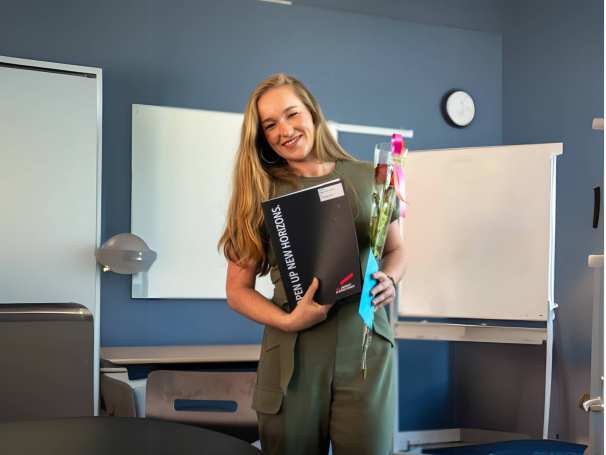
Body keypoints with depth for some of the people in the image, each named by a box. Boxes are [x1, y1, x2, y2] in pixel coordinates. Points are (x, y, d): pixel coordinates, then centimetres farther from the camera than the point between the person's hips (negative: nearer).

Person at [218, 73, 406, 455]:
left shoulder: (366, 178, 5)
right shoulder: (260, 193, 2)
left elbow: (396, 249, 18)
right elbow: (238, 290, 2)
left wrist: (390, 280, -4)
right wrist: (288, 321, -15)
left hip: (366, 346, 1)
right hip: (292, 354, 0)